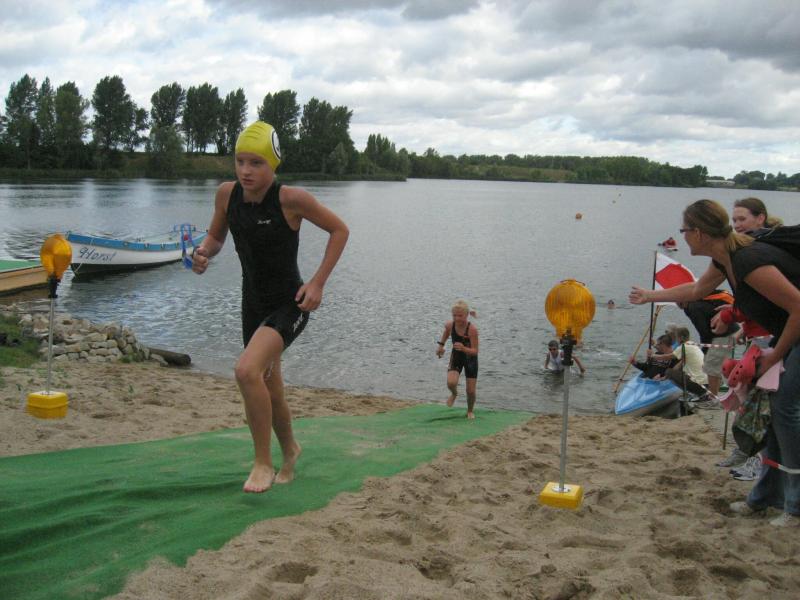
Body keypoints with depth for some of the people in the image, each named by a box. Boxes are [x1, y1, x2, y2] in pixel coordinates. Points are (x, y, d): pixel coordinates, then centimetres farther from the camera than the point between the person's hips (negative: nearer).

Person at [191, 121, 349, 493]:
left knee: (247, 371, -28)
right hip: (253, 305, 6)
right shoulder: (227, 194, -5)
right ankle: (289, 449, 47)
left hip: (289, 306, -6)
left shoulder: (291, 199, -19)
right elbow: (216, 236, 11)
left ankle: (263, 462, -10)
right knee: (269, 393, 18)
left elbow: (339, 230, -7)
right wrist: (203, 253, -13)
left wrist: (318, 283, -13)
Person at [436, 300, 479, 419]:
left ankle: (470, 411, 33)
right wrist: (441, 345, 6)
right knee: (451, 383, -22)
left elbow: (475, 351, -29)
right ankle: (454, 393, 15)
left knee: (471, 390, 2)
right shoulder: (450, 325, -19)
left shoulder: (472, 329, -31)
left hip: (470, 358, -2)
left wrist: (464, 349, -47)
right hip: (456, 356, 2)